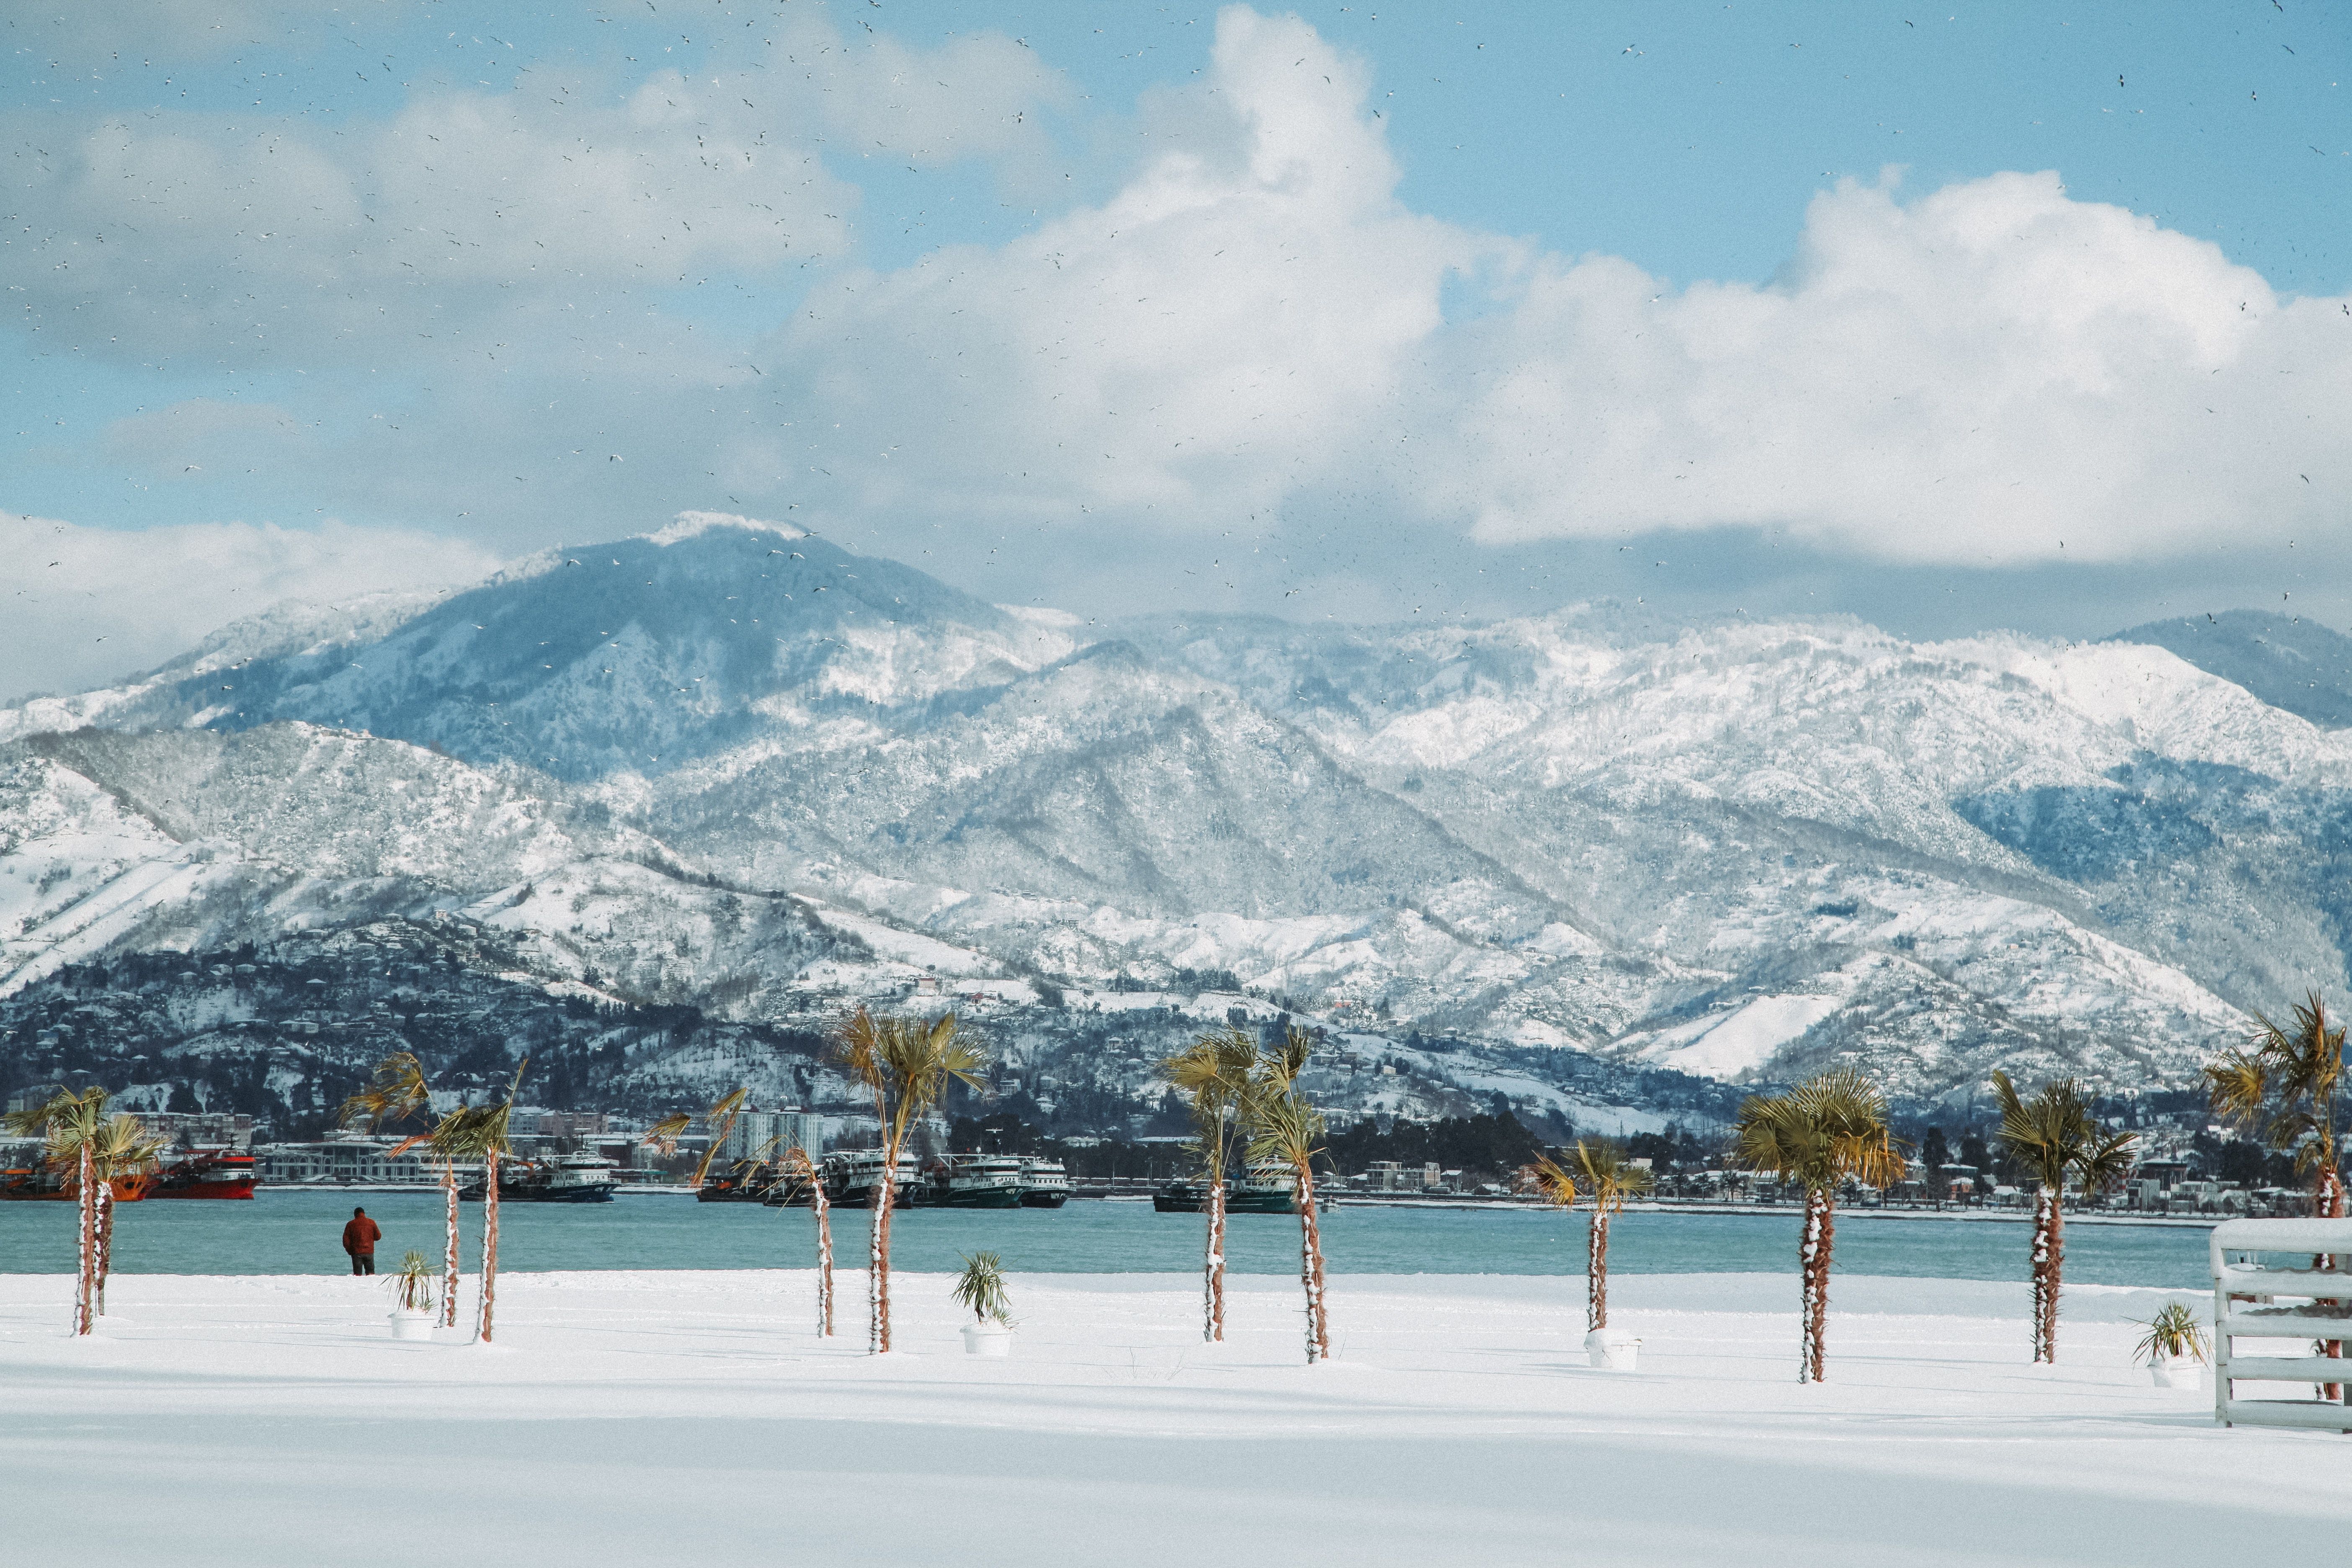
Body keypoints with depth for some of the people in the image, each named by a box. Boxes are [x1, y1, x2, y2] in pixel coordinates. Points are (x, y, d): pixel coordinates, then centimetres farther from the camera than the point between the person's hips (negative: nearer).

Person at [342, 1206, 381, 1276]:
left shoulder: (351, 1224, 1)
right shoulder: (371, 1222, 1)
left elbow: (346, 1239, 0)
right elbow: (378, 1237, 3)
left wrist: (349, 1251, 12)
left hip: (356, 1252, -1)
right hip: (369, 1251, 1)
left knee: (357, 1273, 3)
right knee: (370, 1271, 7)